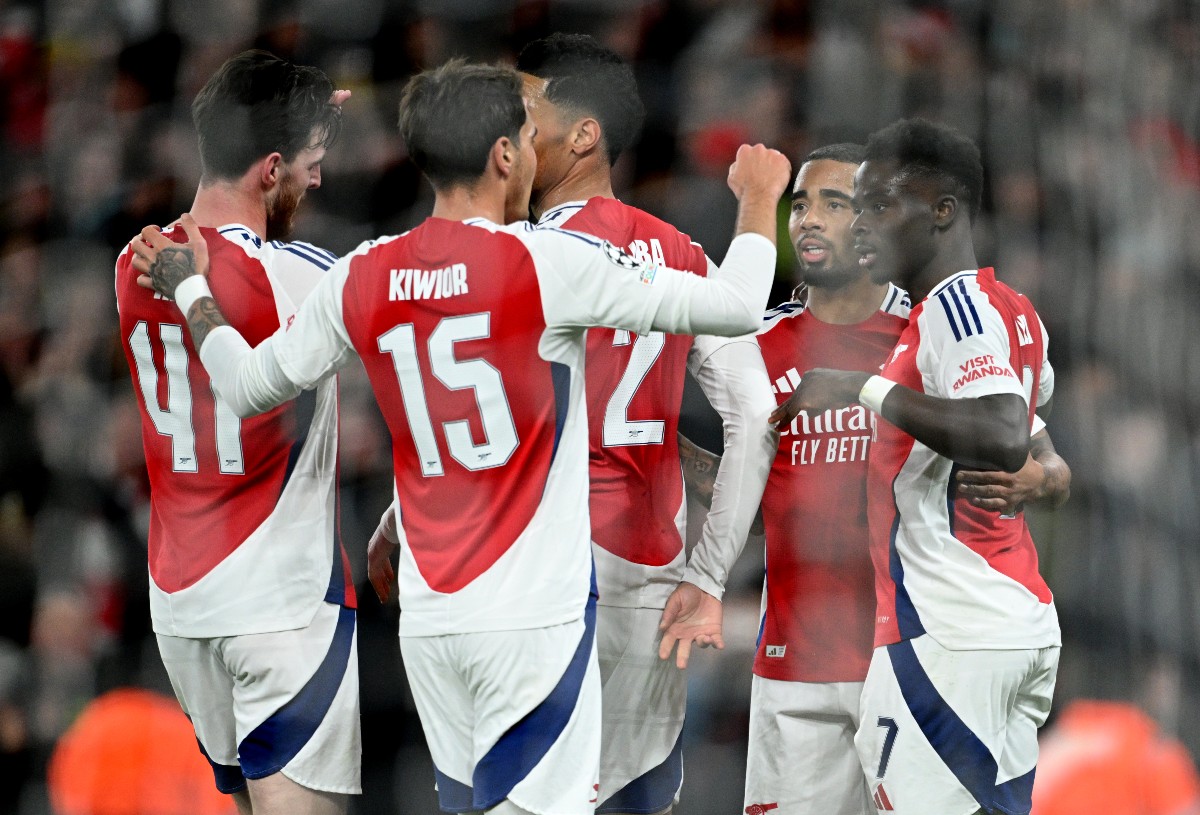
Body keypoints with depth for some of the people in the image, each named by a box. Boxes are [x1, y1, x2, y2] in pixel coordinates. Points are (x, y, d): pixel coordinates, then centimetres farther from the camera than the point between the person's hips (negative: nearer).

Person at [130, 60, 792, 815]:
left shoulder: (360, 281, 4)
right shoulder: (549, 263, -10)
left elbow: (246, 385, 17)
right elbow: (734, 307, -7)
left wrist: (190, 291, 35)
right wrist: (760, 200, 12)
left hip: (428, 620, 6)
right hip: (534, 617, -6)